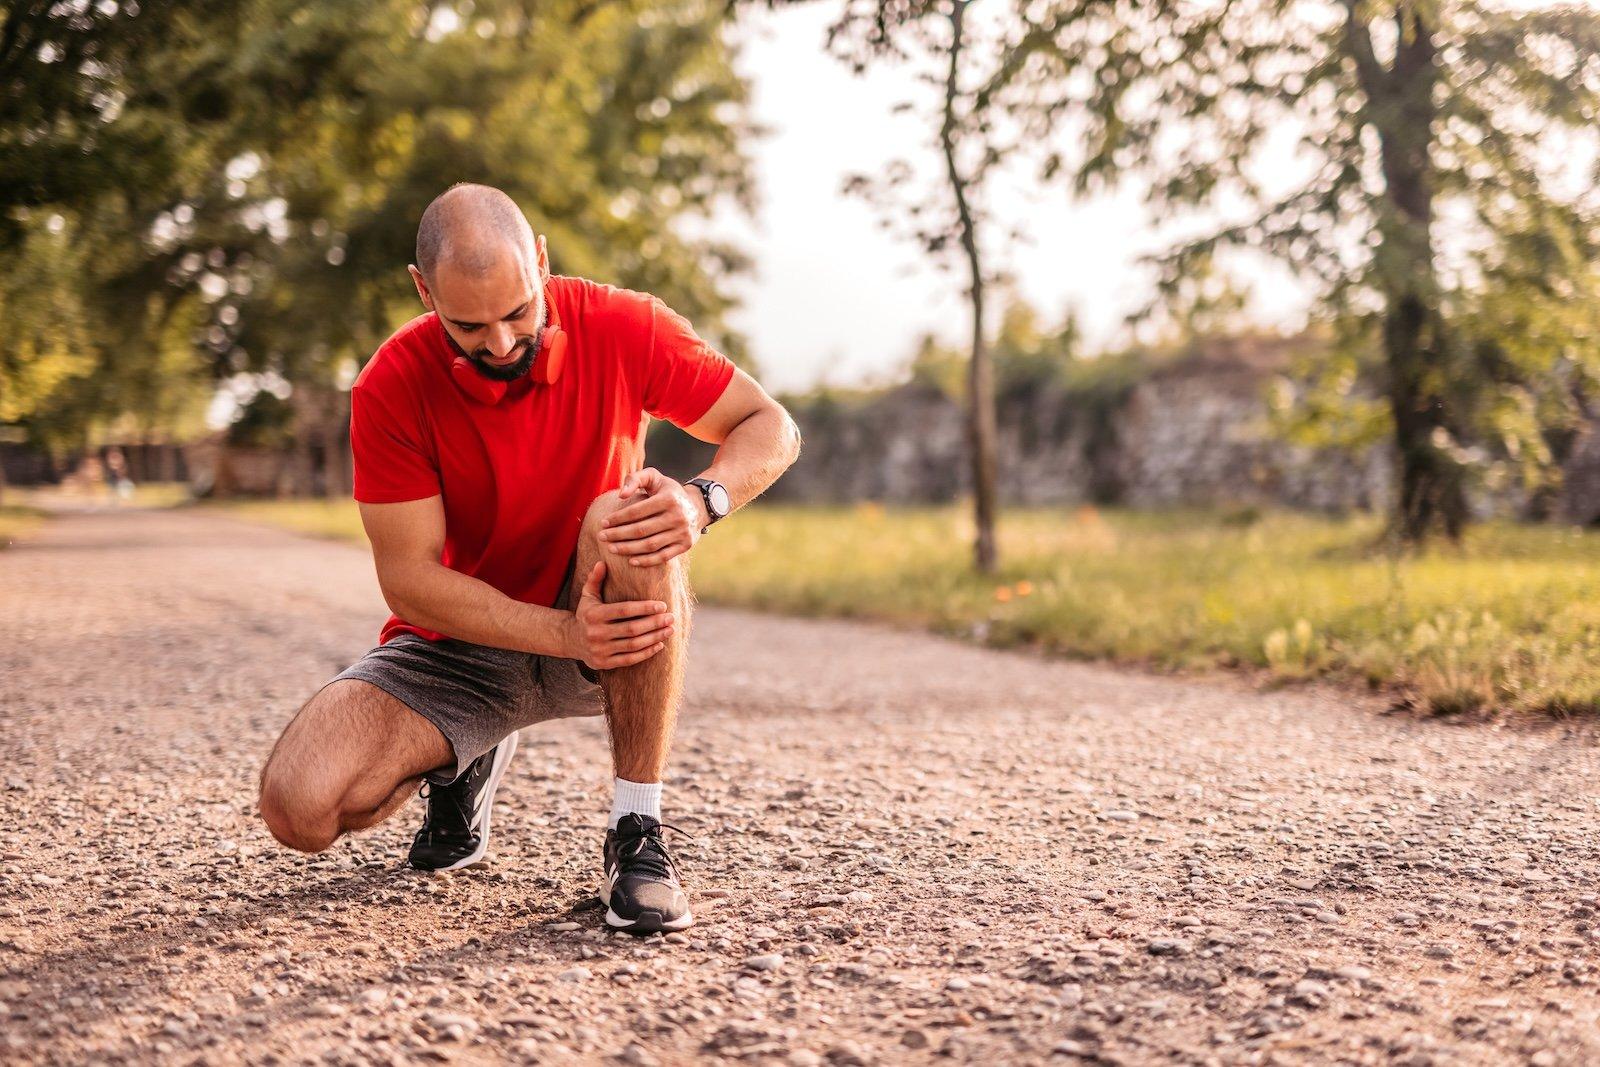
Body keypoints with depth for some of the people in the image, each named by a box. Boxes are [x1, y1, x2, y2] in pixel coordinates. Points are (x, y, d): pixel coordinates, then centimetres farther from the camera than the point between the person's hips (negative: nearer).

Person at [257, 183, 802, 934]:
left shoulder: (620, 329, -15)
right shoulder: (391, 388, -18)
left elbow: (771, 427, -7)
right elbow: (408, 579, -19)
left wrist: (702, 500, -30)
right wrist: (568, 634, -32)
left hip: (608, 622, 0)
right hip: (460, 643, 1)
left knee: (625, 522, -36)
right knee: (300, 808, -22)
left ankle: (638, 831, -26)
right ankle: (462, 763, 14)